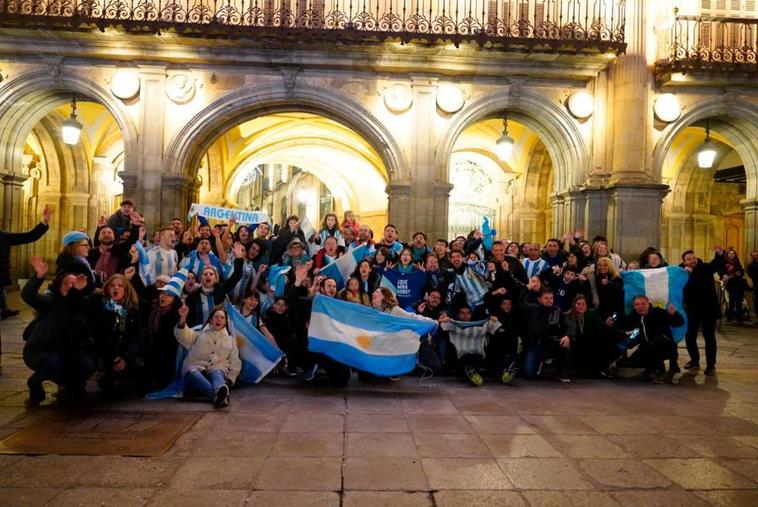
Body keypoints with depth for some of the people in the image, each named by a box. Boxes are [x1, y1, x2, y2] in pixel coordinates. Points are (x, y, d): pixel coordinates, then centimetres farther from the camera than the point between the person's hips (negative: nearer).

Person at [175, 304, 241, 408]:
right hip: (196, 367, -1)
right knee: (192, 372, -37)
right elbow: (183, 336, 2)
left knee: (217, 373, -36)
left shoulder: (230, 339, 25)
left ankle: (221, 391, -72)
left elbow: (235, 362, 20)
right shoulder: (199, 334, 22)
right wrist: (183, 318, -16)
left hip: (218, 369, 1)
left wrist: (230, 378, 1)